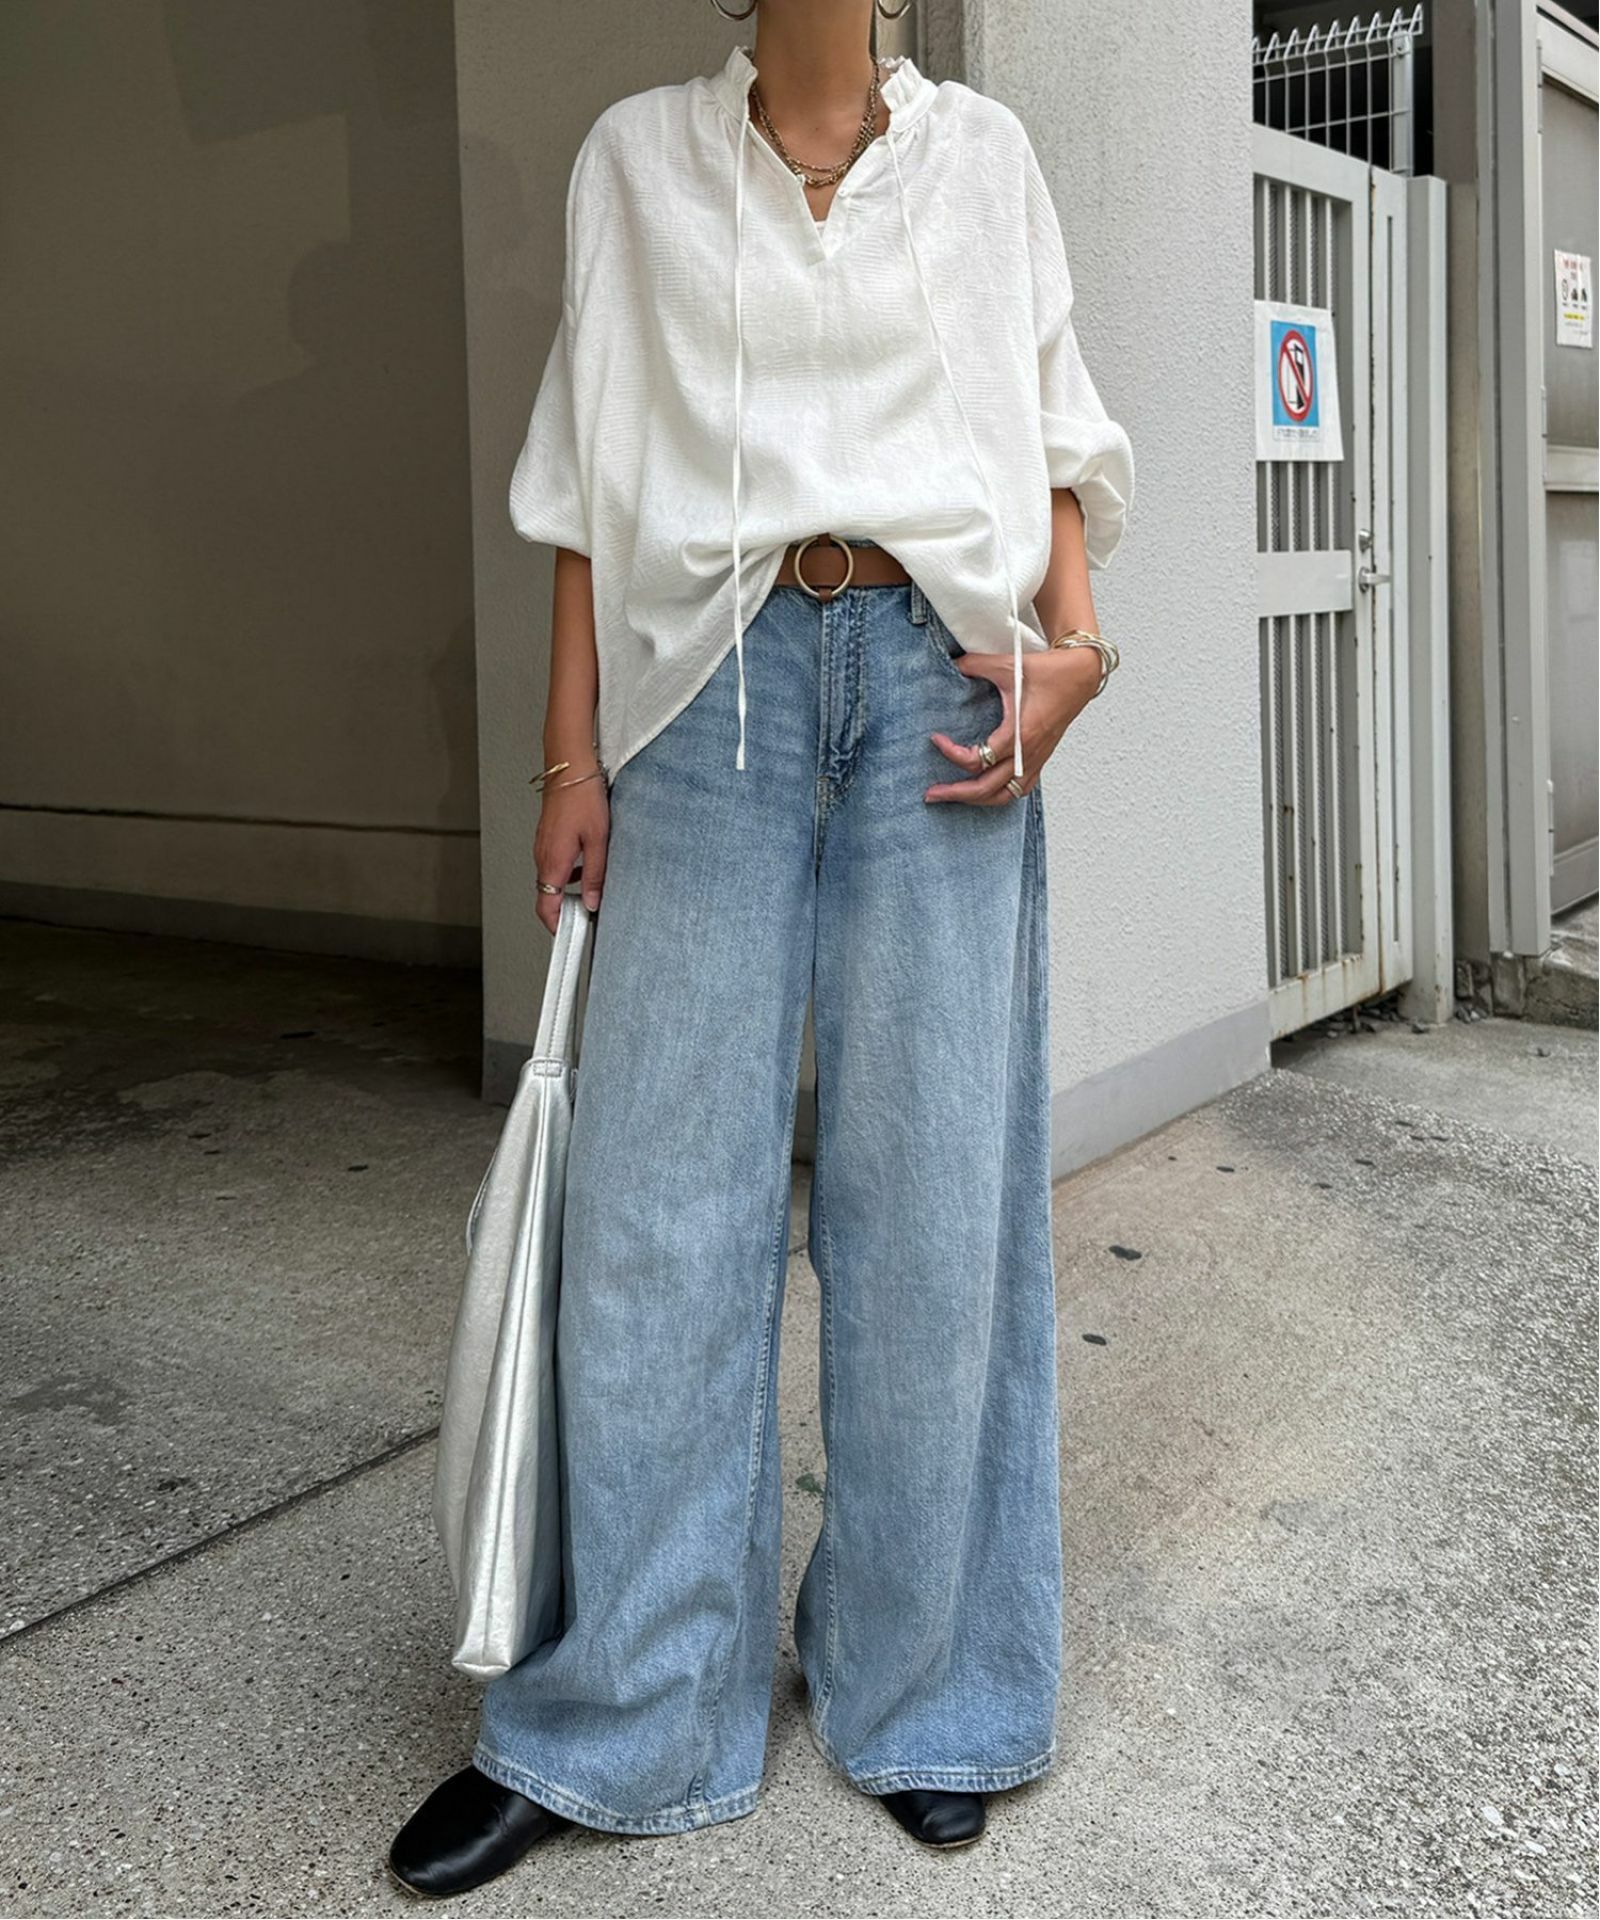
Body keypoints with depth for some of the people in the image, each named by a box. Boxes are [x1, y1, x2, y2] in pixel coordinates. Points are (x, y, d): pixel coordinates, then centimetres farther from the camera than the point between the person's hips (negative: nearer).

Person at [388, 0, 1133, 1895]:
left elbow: (1057, 428, 14)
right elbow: (592, 477, 9)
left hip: (934, 676, 1)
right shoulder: (637, 157, 13)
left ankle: (924, 1689, 17)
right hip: (717, 680, 0)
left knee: (933, 1188, 1)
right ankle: (611, 1718, 12)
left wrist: (1069, 643, -3)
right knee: (660, 1193, -1)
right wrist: (571, 752, 3)